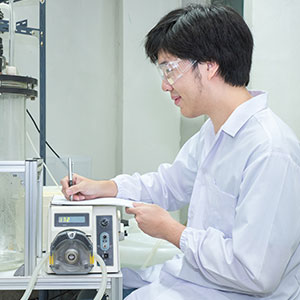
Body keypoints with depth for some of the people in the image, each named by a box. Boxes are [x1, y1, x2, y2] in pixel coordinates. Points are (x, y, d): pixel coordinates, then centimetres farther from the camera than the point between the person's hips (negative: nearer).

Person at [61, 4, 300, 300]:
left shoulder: (270, 150, -27)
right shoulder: (213, 131, 6)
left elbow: (256, 274, -29)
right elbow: (169, 184, 22)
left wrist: (169, 229, -18)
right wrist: (101, 188, 9)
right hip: (187, 274, 9)